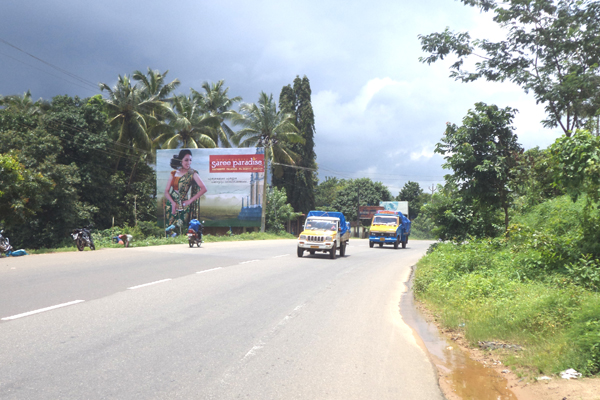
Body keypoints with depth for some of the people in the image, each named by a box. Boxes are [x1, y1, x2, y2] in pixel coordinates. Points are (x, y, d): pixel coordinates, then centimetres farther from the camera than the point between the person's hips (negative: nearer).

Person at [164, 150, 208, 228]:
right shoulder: (173, 174, 6)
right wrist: (173, 203, -12)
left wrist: (190, 200, -13)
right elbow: (166, 191, 4)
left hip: (182, 206, -3)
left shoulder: (192, 174, -3)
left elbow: (204, 189, -11)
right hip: (171, 204, 3)